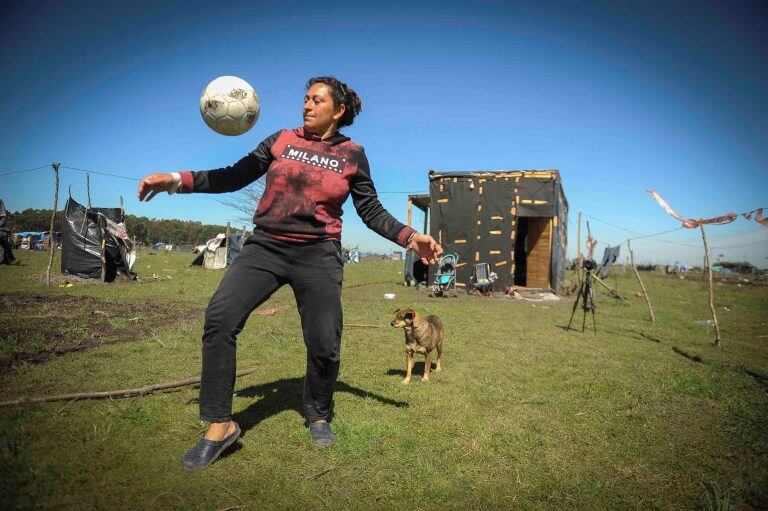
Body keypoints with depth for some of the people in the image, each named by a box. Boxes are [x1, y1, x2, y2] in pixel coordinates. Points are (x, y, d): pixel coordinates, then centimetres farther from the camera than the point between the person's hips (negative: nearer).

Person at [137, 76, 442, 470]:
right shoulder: (282, 140, 9)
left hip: (318, 255, -1)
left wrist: (409, 237, -6)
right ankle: (219, 426, -4)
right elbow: (235, 176, 8)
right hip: (265, 247, 2)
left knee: (324, 344, -6)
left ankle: (318, 415, 26)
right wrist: (179, 180, -3)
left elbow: (371, 211, 8)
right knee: (219, 317, -18)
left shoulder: (351, 155, 6)